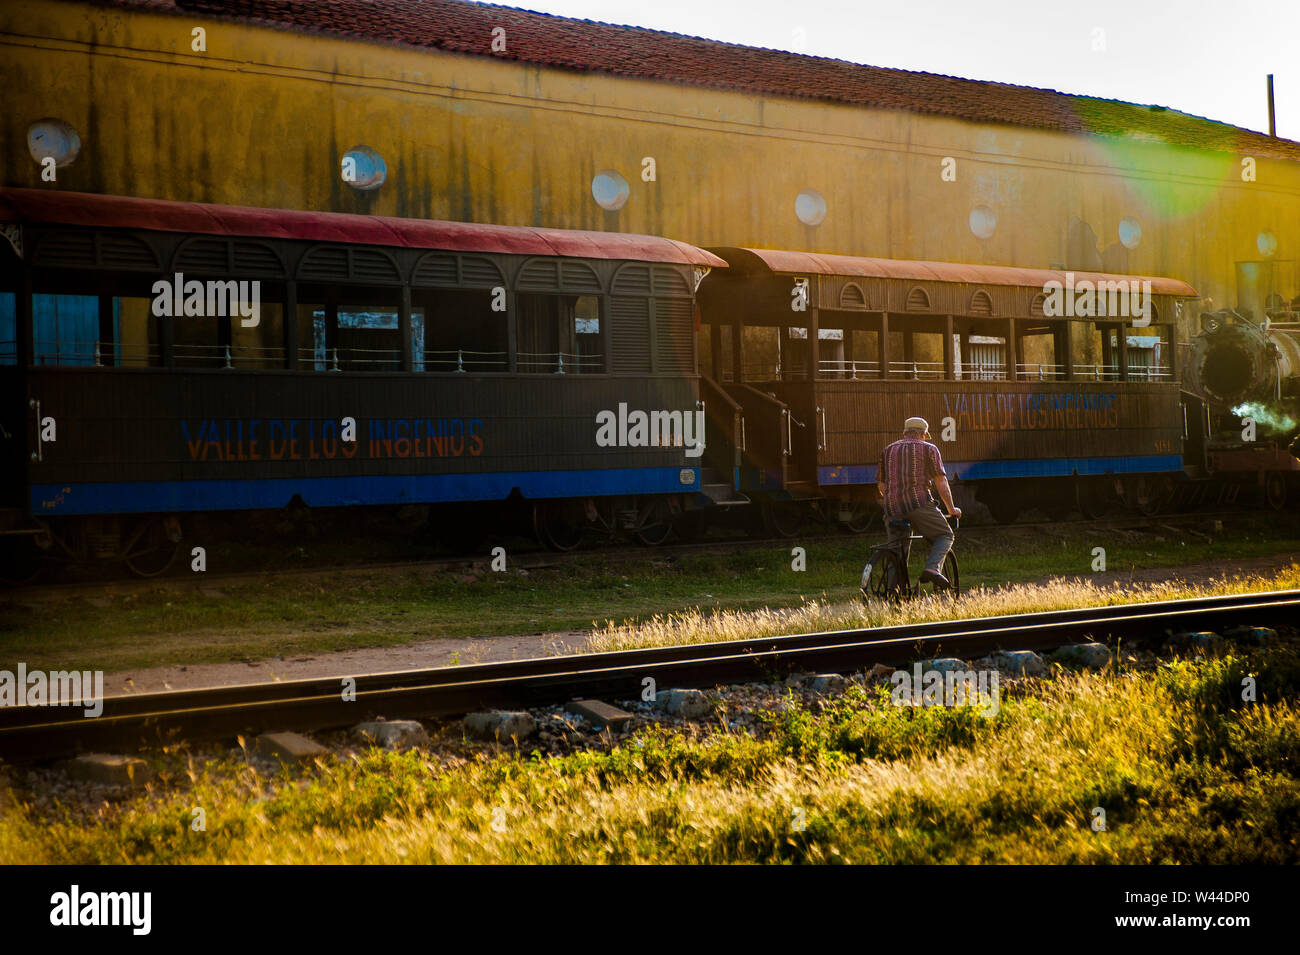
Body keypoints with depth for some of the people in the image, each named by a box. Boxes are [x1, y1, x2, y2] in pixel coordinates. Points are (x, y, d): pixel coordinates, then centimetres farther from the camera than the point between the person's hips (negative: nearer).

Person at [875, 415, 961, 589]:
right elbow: (941, 482, 5)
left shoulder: (888, 451, 23)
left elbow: (881, 485, 23)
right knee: (944, 536, 8)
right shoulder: (929, 449, 11)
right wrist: (951, 509, 13)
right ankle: (932, 568, -16)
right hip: (919, 502, -4)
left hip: (892, 508, 4)